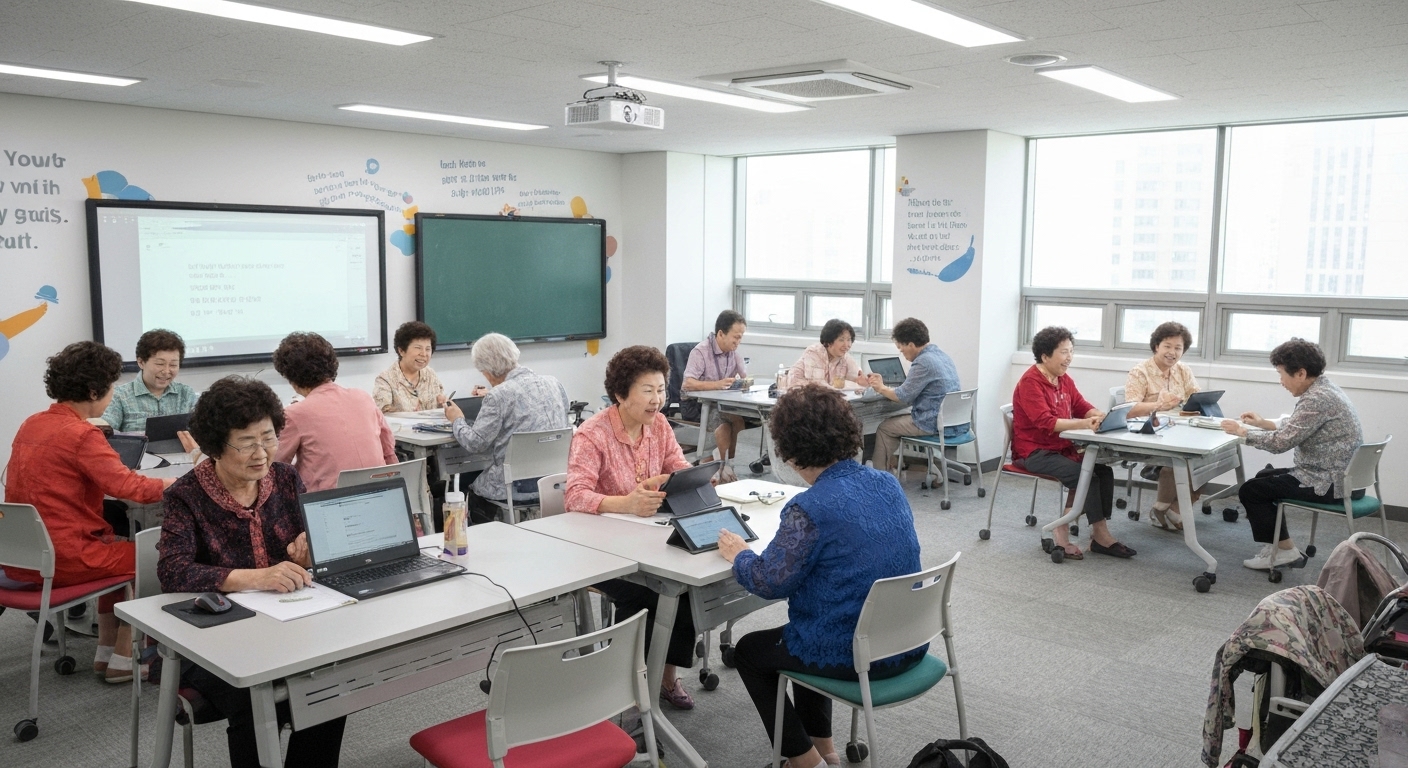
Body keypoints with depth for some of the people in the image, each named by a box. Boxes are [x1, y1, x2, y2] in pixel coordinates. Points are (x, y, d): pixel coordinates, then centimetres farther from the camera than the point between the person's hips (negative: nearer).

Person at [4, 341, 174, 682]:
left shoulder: (31, 425, 8)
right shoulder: (81, 434, -19)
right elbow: (127, 486, -25)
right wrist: (174, 484, -10)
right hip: (61, 559, -9)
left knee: (117, 547, 28)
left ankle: (105, 651, 29)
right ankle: (122, 660, 16)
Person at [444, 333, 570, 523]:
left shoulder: (498, 396, -14)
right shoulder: (554, 384, 5)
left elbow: (475, 444, -10)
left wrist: (456, 420, 9)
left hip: (519, 489, -6)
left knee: (470, 492, 22)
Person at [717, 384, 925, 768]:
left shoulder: (810, 507, -23)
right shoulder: (888, 483, 0)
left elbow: (770, 583, -19)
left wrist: (738, 554, 1)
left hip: (852, 655, -7)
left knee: (748, 650, 20)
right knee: (804, 629, 35)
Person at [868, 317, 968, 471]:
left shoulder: (923, 362, -19)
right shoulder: (942, 355, 11)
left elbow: (903, 396, -14)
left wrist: (881, 388, 4)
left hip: (936, 425, -9)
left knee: (884, 428, 8)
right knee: (896, 420, 26)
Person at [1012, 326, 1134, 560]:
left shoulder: (1064, 379, 9)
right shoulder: (1030, 382, -17)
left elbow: (1082, 406, 11)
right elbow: (1044, 422, -26)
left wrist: (1101, 415, -12)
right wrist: (1083, 424, -36)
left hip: (1062, 447, 8)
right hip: (1034, 451, -8)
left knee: (1104, 470, -9)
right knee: (1086, 475, -23)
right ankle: (1101, 536, -9)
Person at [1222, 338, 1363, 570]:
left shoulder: (1317, 399, -23)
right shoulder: (1324, 389, 8)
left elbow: (1281, 442, -24)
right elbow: (1294, 426, 21)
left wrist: (1242, 431, -11)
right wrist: (1263, 423, 11)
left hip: (1332, 484, -10)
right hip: (1344, 477, 10)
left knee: (1250, 490, -3)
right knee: (1263, 479, 23)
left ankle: (1283, 549, 6)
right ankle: (1277, 545, 25)